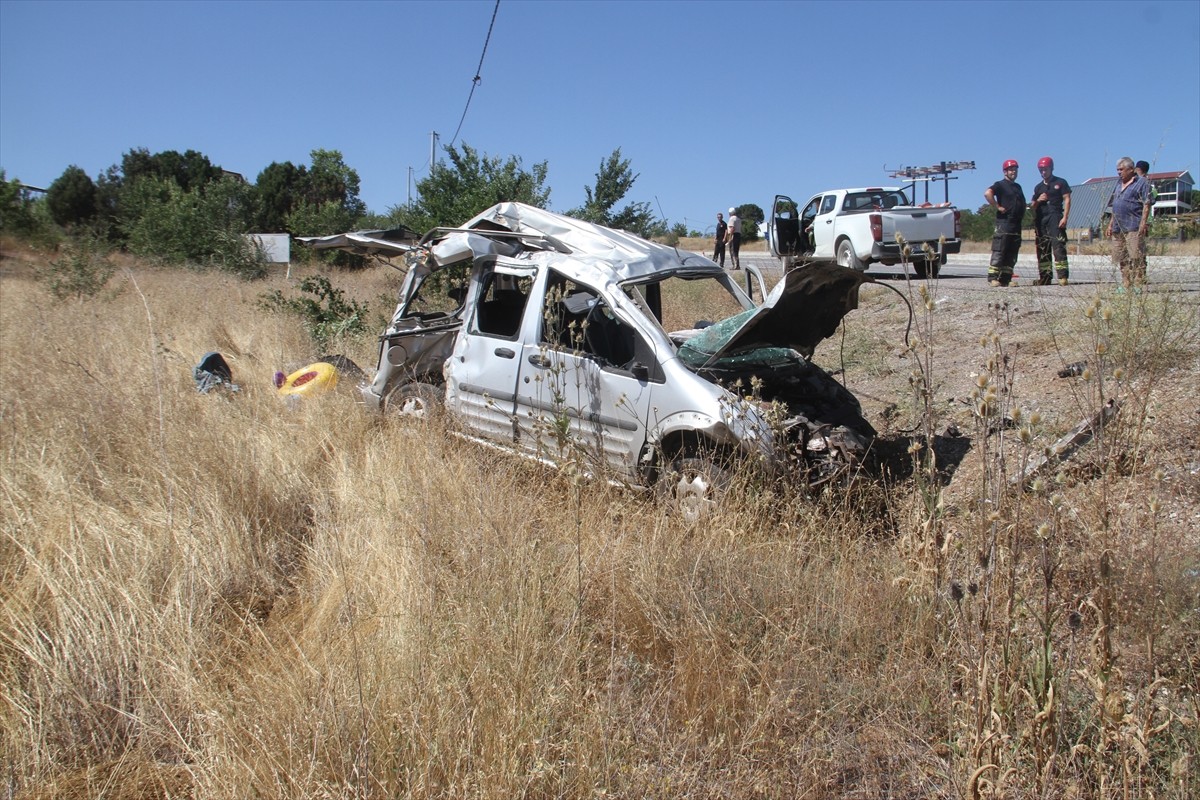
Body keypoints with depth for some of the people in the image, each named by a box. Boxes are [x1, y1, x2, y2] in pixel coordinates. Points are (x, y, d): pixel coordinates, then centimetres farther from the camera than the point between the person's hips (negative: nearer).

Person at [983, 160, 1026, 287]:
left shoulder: (1018, 187, 23)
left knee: (1012, 255, 5)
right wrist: (997, 207, -19)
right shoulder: (1000, 184, -2)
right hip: (1003, 223, -8)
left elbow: (1023, 203, 35)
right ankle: (993, 278, -13)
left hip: (1017, 224, 8)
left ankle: (1006, 279, 7)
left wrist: (1022, 214, 17)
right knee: (999, 252, -12)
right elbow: (987, 193, -21)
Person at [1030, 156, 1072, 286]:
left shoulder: (1060, 183, 7)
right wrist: (1038, 201, -2)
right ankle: (1045, 277, 6)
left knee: (1058, 246, -15)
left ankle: (1062, 276, -21)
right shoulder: (1038, 187, 20)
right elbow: (1032, 206, 21)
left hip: (1055, 218, -5)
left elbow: (1067, 200, 0)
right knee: (1042, 249, 3)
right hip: (1040, 220, 5)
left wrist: (1065, 217, -11)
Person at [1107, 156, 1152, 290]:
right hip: (1118, 228, 8)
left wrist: (1143, 223, -17)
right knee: (1119, 257, 9)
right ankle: (1126, 284, 16)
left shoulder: (1141, 183, -2)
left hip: (1133, 227, -8)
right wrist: (1111, 224, 19)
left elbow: (1146, 205, -8)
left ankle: (1138, 285, -8)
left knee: (1136, 256, -9)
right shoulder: (1119, 183, 19)